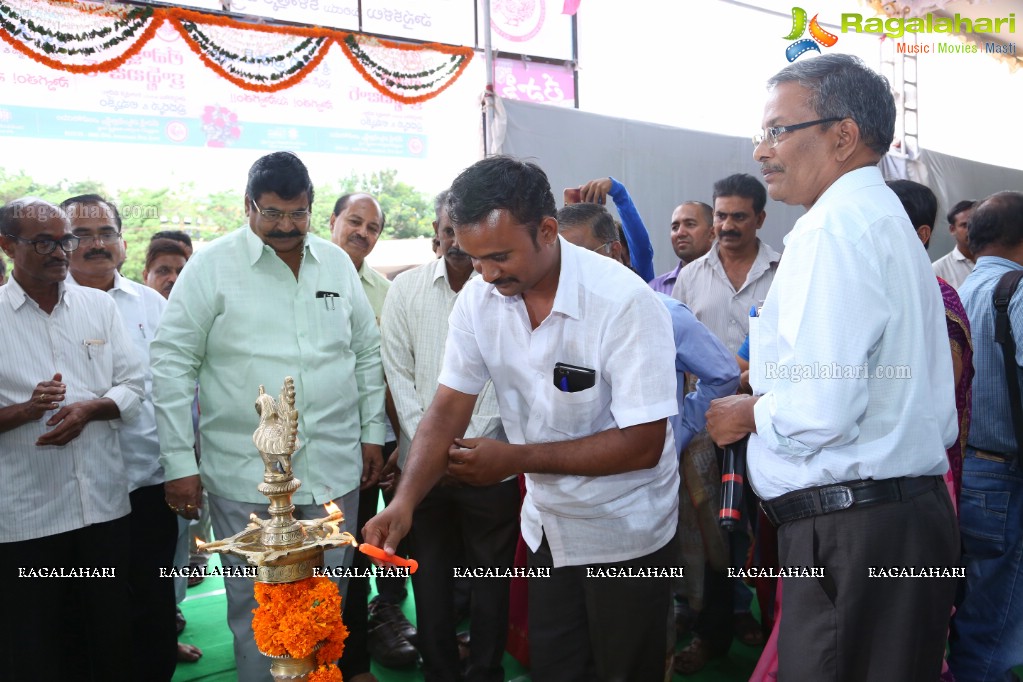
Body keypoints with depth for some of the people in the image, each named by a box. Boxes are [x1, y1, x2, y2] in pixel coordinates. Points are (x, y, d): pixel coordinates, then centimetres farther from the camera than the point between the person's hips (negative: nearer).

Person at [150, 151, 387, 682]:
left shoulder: (337, 263, 7)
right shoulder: (211, 266, -5)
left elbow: (367, 353, 14)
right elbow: (171, 363, -4)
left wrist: (372, 431, 11)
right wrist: (179, 463, -7)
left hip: (334, 468, 3)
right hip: (245, 474, -3)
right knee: (255, 606, 8)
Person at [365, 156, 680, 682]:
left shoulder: (624, 303, -26)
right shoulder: (478, 298, -10)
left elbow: (643, 444, -25)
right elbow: (448, 408, -7)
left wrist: (517, 458, -24)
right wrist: (404, 502, -21)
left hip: (624, 533, -4)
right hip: (547, 525, 4)